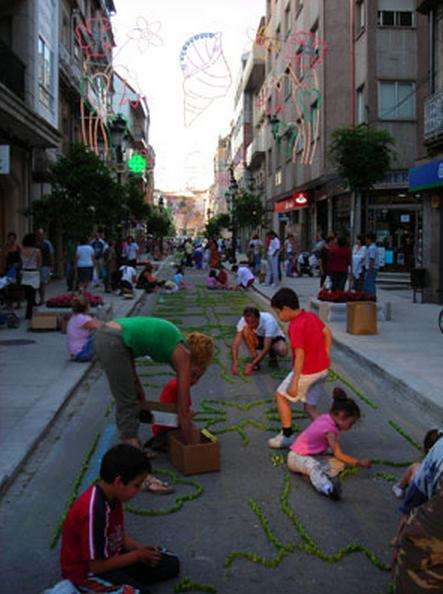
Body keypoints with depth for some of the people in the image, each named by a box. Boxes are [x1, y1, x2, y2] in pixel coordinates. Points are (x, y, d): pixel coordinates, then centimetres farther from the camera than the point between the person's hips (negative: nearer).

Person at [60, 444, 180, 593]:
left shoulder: (112, 496, -6)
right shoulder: (93, 510, -33)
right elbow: (97, 566, -26)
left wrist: (141, 549, -7)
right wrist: (137, 555, -16)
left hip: (110, 556, 8)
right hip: (87, 572, -8)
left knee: (171, 564, 5)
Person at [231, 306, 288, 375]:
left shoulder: (268, 321, -36)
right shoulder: (243, 321, -27)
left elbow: (266, 348, -38)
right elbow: (235, 343, -31)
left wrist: (251, 365, -45)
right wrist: (235, 363, -46)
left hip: (274, 337, -2)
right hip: (259, 339, 2)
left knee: (282, 351, -36)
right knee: (246, 330, -31)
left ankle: (272, 355, 0)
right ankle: (255, 359, -14)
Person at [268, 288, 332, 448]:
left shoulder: (295, 327, -22)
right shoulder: (311, 316, 4)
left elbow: (300, 355, -26)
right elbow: (327, 333, 14)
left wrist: (294, 382, -24)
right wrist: (326, 357, 21)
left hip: (307, 372, -8)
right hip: (322, 369, 8)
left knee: (281, 396, 10)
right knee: (310, 406, 18)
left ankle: (287, 436, 14)